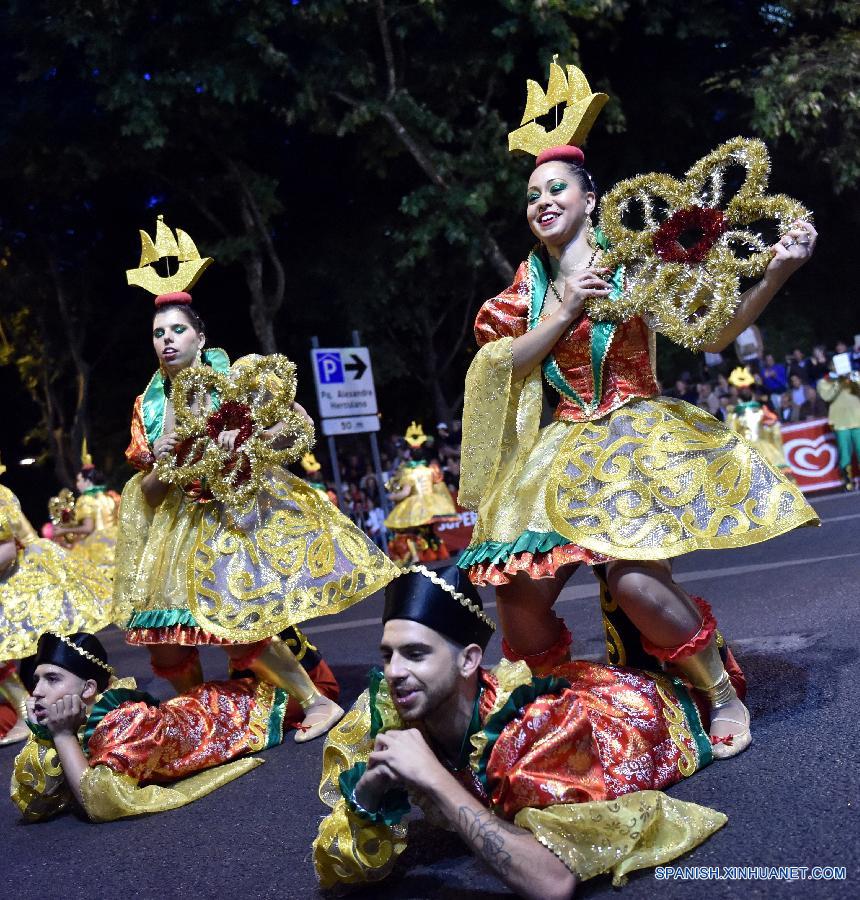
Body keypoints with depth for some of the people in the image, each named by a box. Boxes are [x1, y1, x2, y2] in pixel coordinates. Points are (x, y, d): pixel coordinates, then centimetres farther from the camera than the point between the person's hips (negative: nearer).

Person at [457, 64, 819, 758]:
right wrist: (565, 312, -8)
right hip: (567, 451, 4)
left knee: (631, 576, -27)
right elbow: (505, 366, 1)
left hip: (641, 437, -4)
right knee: (519, 591, -11)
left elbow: (715, 335, -3)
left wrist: (776, 274, -18)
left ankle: (725, 695, -2)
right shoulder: (529, 289, 11)